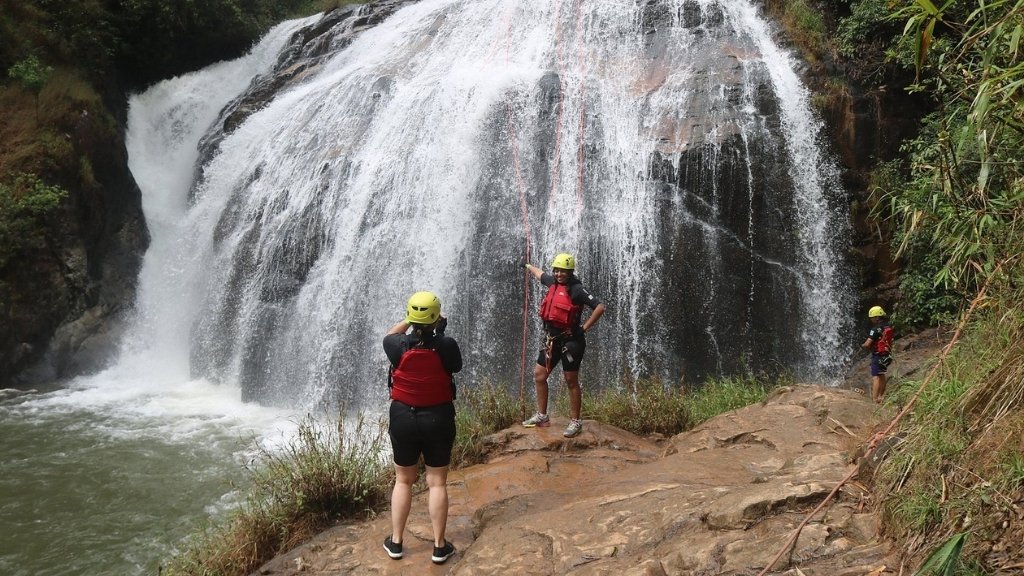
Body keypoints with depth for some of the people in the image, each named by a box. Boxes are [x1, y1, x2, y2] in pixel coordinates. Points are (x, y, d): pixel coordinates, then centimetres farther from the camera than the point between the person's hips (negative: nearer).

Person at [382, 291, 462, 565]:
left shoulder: (399, 346, -14)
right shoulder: (446, 345, -18)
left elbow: (389, 335, 10)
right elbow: (457, 366, 3)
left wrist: (408, 321, 21)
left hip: (403, 417, 1)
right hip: (438, 418, -1)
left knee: (403, 481, 16)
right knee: (437, 483, 9)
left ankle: (396, 542, 24)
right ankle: (439, 547, 15)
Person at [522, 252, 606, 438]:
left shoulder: (576, 289, -15)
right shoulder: (553, 282, 7)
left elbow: (600, 307, -19)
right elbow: (540, 274, 31)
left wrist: (585, 327, -14)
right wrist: (529, 266, 50)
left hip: (570, 340, -8)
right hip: (552, 339, 8)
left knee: (571, 382, -1)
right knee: (539, 374, 10)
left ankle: (575, 422, 9)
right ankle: (542, 416, 22)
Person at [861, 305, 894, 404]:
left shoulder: (876, 329, -19)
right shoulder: (889, 327, 7)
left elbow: (867, 344, -19)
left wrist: (862, 345, 2)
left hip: (878, 355, -9)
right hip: (887, 354, 9)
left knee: (876, 377, -9)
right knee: (882, 375, 21)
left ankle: (875, 400, -14)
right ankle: (881, 397, 32)